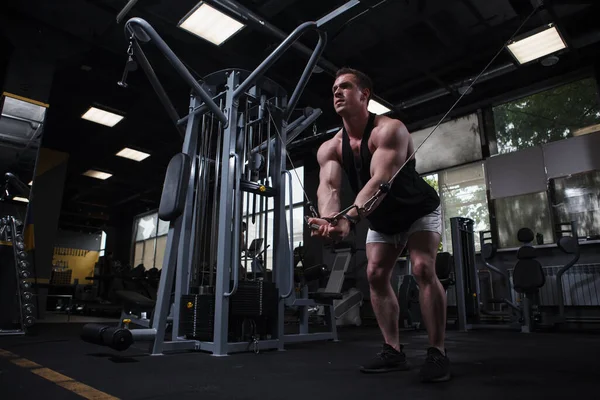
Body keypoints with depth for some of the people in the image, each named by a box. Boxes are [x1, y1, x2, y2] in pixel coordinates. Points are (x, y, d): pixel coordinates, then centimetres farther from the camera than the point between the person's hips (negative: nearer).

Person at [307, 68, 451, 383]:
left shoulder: (389, 130, -31)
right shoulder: (330, 148, -14)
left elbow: (381, 180, -46)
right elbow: (328, 187, -31)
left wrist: (349, 219, -63)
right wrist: (328, 218, -56)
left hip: (419, 210, -5)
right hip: (381, 220, 5)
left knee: (423, 269, -21)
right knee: (376, 275, -4)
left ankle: (437, 353, -9)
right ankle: (394, 351, 5)